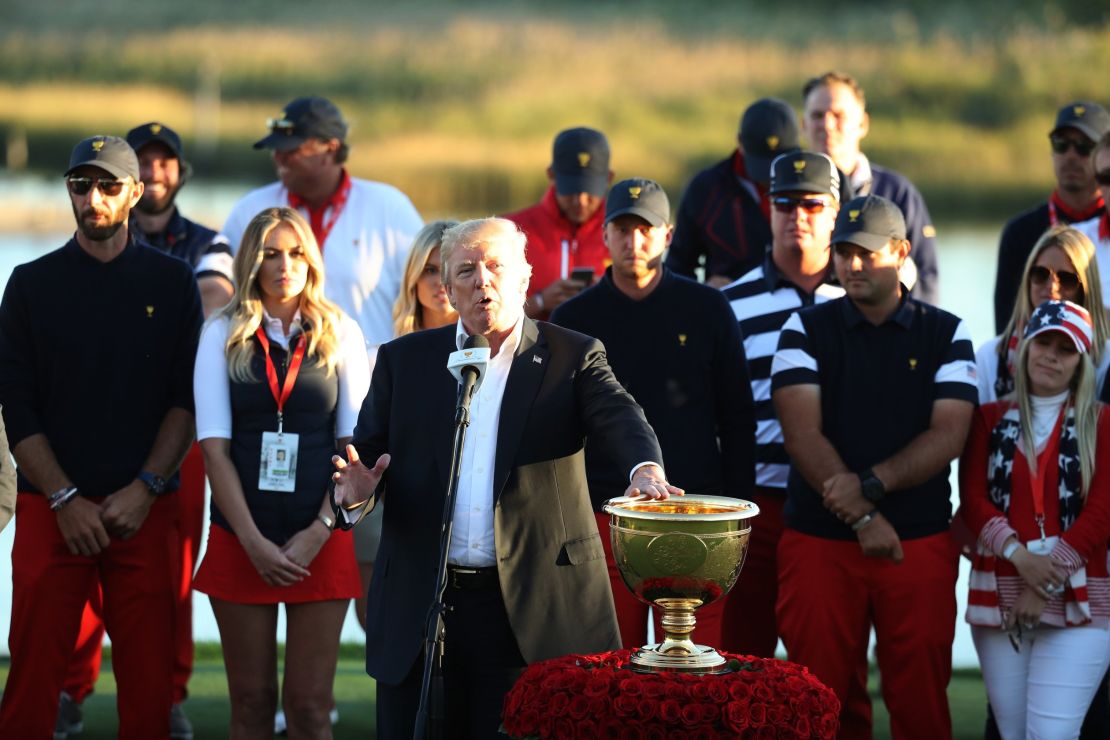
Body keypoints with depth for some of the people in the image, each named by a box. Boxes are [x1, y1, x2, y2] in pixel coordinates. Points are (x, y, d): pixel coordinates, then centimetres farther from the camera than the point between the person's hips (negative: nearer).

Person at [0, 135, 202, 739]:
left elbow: (188, 398, 4)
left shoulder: (172, 282, 8)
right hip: (51, 508, 0)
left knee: (148, 681, -2)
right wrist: (65, 500, -7)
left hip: (144, 509, 0)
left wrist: (145, 489, -8)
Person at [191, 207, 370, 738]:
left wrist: (319, 533, -9)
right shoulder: (224, 334, 4)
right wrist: (254, 542, -10)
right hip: (242, 541, 0)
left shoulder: (340, 334, 5)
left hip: (320, 542, 0)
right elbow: (214, 447, -2)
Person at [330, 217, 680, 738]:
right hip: (419, 609, 2)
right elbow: (367, 450, 10)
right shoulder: (405, 361, 11)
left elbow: (620, 417, -12)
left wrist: (646, 470, -35)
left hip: (531, 612, -2)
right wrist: (355, 490, -14)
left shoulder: (573, 358, 4)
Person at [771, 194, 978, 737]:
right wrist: (863, 517, -15)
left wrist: (871, 485, -17)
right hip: (820, 541, 0)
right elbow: (803, 433, -6)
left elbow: (948, 436, -4)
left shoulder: (946, 335, 6)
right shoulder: (806, 331, 5)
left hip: (921, 543, 0)